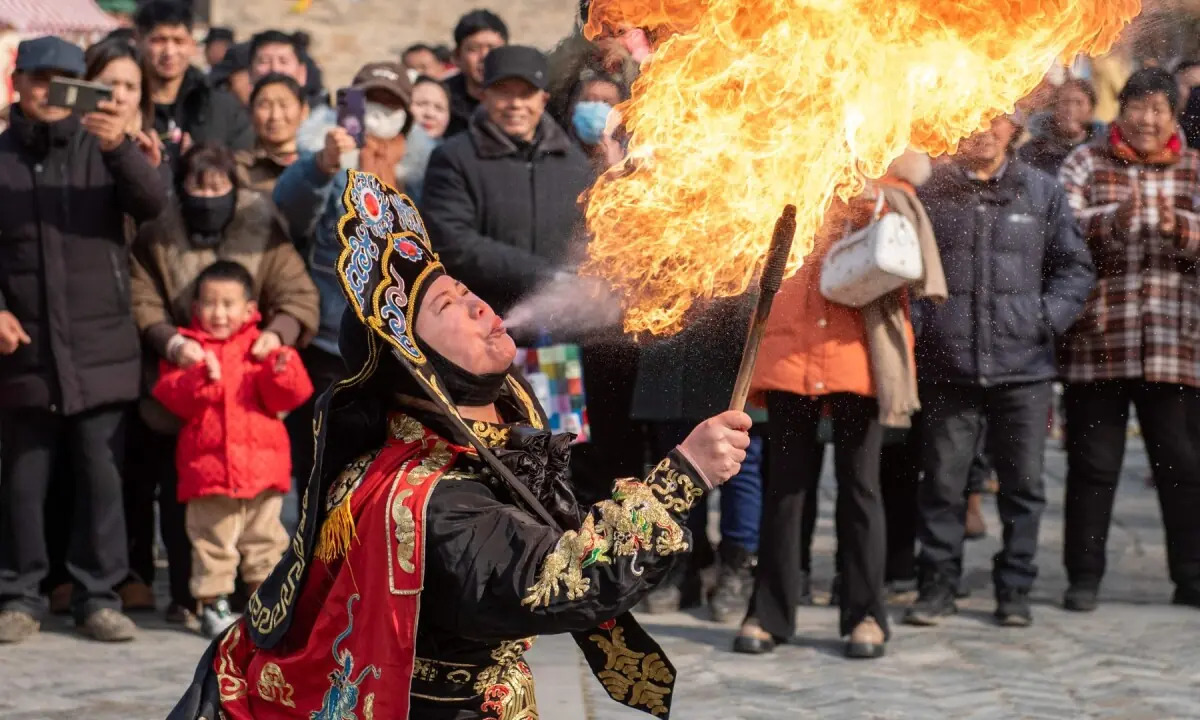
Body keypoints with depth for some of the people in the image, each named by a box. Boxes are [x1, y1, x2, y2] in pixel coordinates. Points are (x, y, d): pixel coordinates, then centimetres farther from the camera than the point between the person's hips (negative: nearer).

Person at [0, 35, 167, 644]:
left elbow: (152, 205, -8)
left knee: (101, 475, 1)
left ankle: (98, 597, 8)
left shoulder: (102, 148, 8)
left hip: (99, 347, 0)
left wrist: (121, 148, -25)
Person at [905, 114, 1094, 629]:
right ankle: (937, 584, 16)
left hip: (1023, 364, 1)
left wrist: (1049, 317, -1)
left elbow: (1074, 266, 11)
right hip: (947, 365, -1)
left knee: (1023, 483, 6)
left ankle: (1015, 587, 18)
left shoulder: (1042, 193, 8)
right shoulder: (931, 191, 2)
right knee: (942, 481, 4)